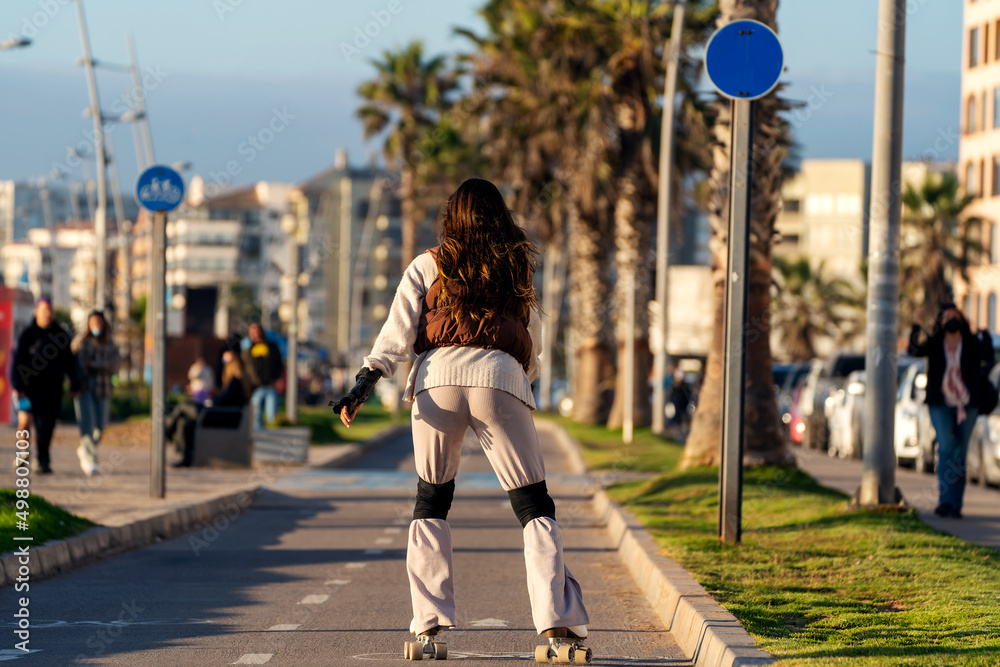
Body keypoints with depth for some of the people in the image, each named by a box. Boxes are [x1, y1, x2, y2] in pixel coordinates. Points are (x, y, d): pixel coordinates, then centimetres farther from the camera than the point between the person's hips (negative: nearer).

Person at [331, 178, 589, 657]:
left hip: (438, 375, 0)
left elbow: (397, 334, 3)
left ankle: (428, 622, 4)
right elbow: (533, 342, 29)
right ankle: (557, 620, -11)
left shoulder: (427, 266, 17)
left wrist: (363, 385, -4)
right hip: (501, 375, 0)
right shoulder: (517, 267, 21)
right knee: (533, 506, 4)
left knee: (431, 499, 15)